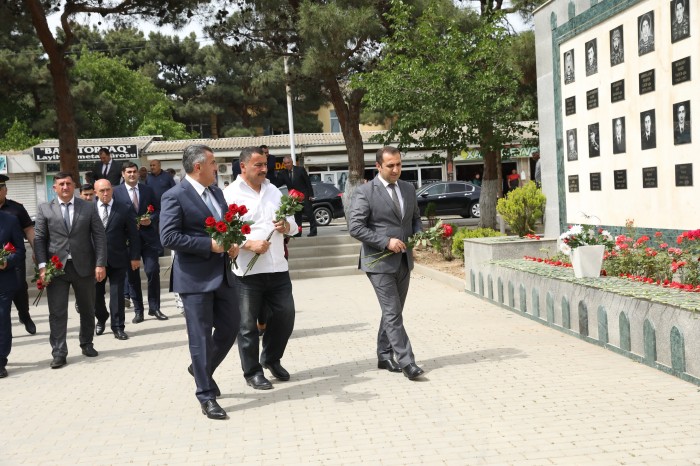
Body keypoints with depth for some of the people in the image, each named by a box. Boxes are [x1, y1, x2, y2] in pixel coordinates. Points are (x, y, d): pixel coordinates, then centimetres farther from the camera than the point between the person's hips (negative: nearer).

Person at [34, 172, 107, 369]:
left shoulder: (88, 207, 3)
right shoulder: (45, 209, 4)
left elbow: (100, 237, 1)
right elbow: (39, 239, 1)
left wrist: (100, 264, -8)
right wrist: (42, 265, -10)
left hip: (84, 266, 1)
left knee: (87, 309, 12)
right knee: (57, 312, 0)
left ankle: (87, 344, 29)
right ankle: (59, 352, 5)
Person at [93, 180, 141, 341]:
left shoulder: (124, 210, -2)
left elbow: (133, 235, -1)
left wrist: (135, 256, -4)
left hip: (117, 259, -1)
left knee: (117, 294, 2)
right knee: (96, 293, 11)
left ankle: (117, 327, 13)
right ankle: (101, 319, 36)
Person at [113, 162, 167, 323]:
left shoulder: (147, 190, 8)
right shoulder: (116, 192, 0)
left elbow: (158, 209, 11)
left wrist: (151, 219, -8)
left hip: (148, 237, 1)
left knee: (153, 271, -4)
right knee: (132, 275, 5)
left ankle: (154, 308, 10)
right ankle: (138, 311, 15)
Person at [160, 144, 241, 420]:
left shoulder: (216, 191, 12)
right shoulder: (175, 197, -11)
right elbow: (168, 237, -18)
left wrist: (232, 241, 1)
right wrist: (210, 245, -20)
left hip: (223, 274, 8)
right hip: (195, 278, -7)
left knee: (230, 327, 13)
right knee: (200, 336, 0)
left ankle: (202, 369, 38)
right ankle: (206, 396, 11)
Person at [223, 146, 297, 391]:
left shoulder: (273, 190, 14)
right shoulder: (231, 194, -6)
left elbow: (292, 223, 18)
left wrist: (286, 226, -4)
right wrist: (249, 244, -22)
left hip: (277, 268, 5)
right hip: (247, 271, -5)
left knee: (285, 316, 9)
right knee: (248, 324, 5)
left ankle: (271, 359, 32)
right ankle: (252, 372, 20)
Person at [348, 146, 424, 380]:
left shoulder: (408, 189, 11)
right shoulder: (365, 192, -9)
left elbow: (415, 218, 22)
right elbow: (355, 227, -14)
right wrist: (386, 242, -20)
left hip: (403, 261, 7)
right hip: (379, 262, -6)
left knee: (393, 311, 14)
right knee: (393, 313, -9)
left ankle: (385, 356, 26)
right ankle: (406, 362, -7)